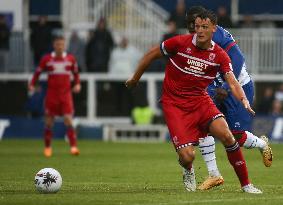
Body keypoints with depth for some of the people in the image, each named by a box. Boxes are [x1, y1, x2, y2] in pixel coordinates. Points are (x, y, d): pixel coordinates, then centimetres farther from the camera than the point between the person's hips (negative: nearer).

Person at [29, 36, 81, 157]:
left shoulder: (70, 59, 4)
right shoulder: (47, 59, 0)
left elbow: (76, 73, 17)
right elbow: (38, 72, 7)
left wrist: (77, 84, 2)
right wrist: (32, 85, -6)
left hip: (66, 94, 0)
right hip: (51, 94, 0)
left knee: (68, 120, -12)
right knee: (49, 122, 4)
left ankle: (73, 147, -15)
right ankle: (47, 147, 19)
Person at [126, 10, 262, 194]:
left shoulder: (220, 56, -5)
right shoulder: (180, 43, -12)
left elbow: (232, 82, -14)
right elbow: (151, 55, 1)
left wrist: (244, 100, -35)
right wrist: (135, 79, 11)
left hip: (200, 99, 2)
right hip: (174, 104, -2)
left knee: (226, 135, -22)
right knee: (187, 156, -16)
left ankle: (246, 184, -7)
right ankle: (189, 172, 25)